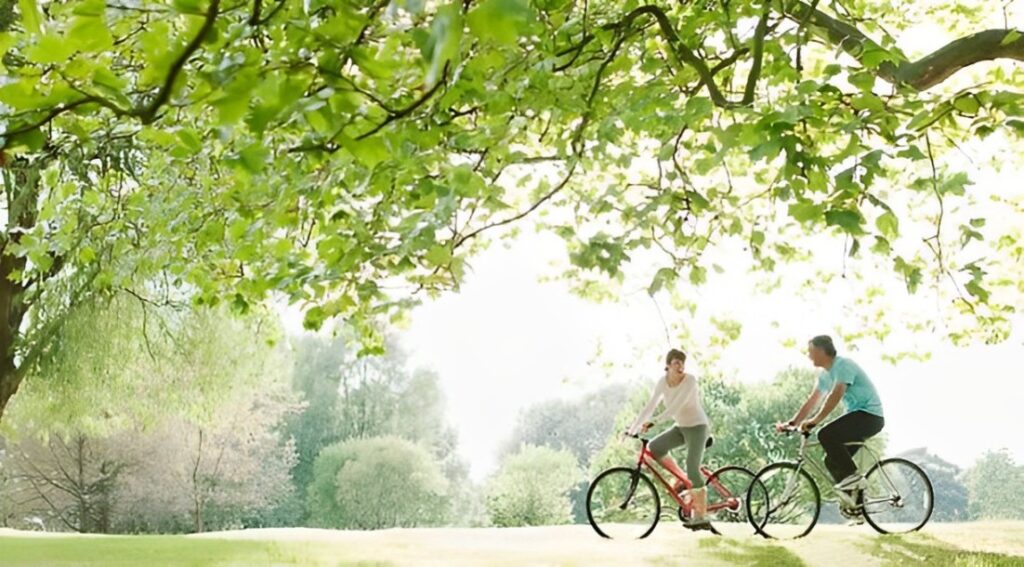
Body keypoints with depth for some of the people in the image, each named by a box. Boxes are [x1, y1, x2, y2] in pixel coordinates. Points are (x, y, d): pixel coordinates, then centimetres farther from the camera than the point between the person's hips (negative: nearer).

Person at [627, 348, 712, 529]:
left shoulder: (690, 380, -21)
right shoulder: (662, 382, -5)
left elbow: (677, 406, -31)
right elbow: (650, 406, -6)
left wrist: (653, 421, -40)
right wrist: (633, 428, -14)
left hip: (697, 426, -6)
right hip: (680, 426, 6)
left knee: (692, 468, -15)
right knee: (654, 447, -14)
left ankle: (701, 516, -7)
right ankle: (681, 479, 4)